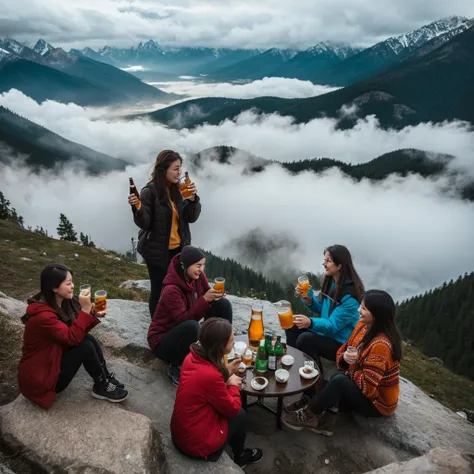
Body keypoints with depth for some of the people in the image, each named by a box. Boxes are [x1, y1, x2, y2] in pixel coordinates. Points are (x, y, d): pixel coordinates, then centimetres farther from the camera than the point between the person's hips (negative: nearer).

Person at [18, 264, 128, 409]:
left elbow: (78, 331, 4)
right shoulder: (42, 315, -29)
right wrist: (85, 310, -30)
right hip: (39, 378, -8)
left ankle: (106, 377, 4)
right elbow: (72, 337, -28)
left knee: (88, 339, -9)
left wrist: (92, 313, -11)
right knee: (85, 346, -20)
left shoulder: (61, 302, -1)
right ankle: (102, 388, -2)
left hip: (54, 358, 8)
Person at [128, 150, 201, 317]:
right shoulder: (150, 191, -14)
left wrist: (193, 198, -16)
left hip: (178, 249, 5)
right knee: (159, 290, 6)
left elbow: (192, 217, -1)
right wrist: (136, 208, -32)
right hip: (157, 251, -5)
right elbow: (144, 223, -15)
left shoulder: (178, 189, 3)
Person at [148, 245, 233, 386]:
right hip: (162, 340, -7)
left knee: (222, 303, -8)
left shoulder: (198, 277, -10)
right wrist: (204, 299, -38)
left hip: (185, 334, 7)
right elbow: (184, 320, -31)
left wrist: (214, 295, -25)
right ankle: (174, 368, -13)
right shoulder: (171, 290, -30)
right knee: (191, 326, -41)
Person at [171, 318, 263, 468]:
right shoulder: (211, 375, -32)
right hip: (197, 442, -7)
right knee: (239, 414, 11)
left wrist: (225, 371, 2)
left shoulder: (193, 357, -9)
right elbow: (233, 409, -16)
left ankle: (238, 451, 40)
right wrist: (233, 385, -1)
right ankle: (240, 457, 35)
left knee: (234, 411, 19)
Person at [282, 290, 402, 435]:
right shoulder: (363, 325, -6)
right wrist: (345, 358, -22)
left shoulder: (380, 345, -31)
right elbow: (343, 350, 1)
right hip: (363, 387, 8)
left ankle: (308, 415, -8)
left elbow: (367, 386, -29)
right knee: (336, 377, -15)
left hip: (377, 402, -8)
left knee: (339, 381, -25)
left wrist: (350, 371, -11)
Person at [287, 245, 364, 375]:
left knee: (305, 339, -28)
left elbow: (334, 325, -27)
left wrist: (311, 322, -44)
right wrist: (307, 296, -10)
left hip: (343, 344, -9)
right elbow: (320, 308, 10)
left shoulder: (350, 294, -25)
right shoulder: (331, 281, 0)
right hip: (328, 331, 9)